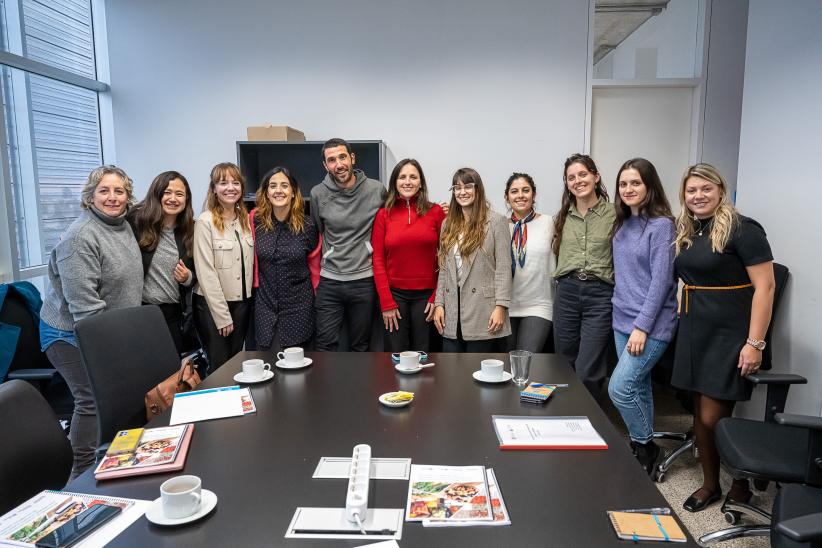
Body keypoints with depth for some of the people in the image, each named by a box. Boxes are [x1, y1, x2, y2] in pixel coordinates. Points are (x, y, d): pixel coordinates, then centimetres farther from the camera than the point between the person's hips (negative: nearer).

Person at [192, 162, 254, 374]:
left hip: (242, 302, 5)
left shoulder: (246, 219, 7)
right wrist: (222, 316, -14)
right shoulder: (205, 221, -12)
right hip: (212, 305, -5)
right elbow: (206, 273, -14)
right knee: (220, 366, 2)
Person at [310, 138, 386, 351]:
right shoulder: (318, 194, 0)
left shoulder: (377, 190, -5)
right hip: (329, 281, 1)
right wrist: (316, 275, 13)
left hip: (364, 280, -1)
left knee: (360, 346, 12)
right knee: (325, 346, 4)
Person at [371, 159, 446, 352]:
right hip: (394, 294, 0)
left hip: (426, 295, 0)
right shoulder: (384, 215, 2)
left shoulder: (435, 212, 0)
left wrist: (437, 297, -3)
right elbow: (378, 260, 1)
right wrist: (386, 303, -5)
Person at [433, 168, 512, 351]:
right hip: (451, 314, 5)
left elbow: (503, 267, -6)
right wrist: (439, 303, 6)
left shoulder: (496, 221, -1)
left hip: (482, 312, -4)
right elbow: (443, 269, 13)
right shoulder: (448, 224, 14)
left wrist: (500, 307, -13)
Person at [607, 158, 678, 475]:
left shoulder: (661, 225, -11)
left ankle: (646, 447, 11)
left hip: (650, 324, -7)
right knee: (638, 385, 15)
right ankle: (643, 448, 28)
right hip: (623, 320, 7)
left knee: (619, 388, -11)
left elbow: (661, 280, -16)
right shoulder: (623, 225, 10)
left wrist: (642, 326, -18)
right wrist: (624, 317, 12)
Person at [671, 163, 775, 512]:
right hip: (695, 333, 7)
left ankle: (742, 482, 22)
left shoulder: (742, 229, -11)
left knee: (713, 418, -4)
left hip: (730, 336, -6)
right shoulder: (686, 233, 10)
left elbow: (765, 287, -15)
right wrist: (683, 312, 9)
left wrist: (754, 344, -19)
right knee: (700, 414, 11)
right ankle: (710, 484, 28)